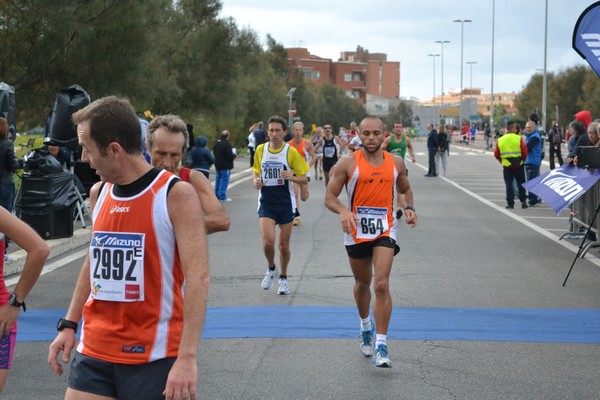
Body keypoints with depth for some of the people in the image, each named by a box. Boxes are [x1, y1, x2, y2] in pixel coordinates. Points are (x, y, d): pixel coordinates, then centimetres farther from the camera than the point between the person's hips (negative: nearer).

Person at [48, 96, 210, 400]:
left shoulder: (175, 194, -12)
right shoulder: (98, 193, 8)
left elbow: (198, 276, -17)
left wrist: (187, 357, -24)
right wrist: (69, 325, 14)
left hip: (155, 355, -5)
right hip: (94, 352, 6)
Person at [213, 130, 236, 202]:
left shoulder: (217, 143, 4)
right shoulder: (227, 144, -21)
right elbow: (230, 156, -23)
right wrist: (234, 154, 0)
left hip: (218, 165, 8)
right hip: (225, 166, -8)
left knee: (218, 180, 16)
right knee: (224, 180, -2)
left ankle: (217, 195, 22)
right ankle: (222, 196, -3)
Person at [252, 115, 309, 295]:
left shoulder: (291, 152, -6)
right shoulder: (260, 150, 2)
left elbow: (304, 179, -3)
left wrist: (292, 177, -23)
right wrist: (255, 181, -5)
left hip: (286, 203, -1)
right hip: (266, 202, 1)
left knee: (284, 245, 6)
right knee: (268, 241, -15)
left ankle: (283, 278, 28)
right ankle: (271, 269, 14)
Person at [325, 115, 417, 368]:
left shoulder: (396, 163, 2)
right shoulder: (348, 164, -6)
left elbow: (405, 189, 19)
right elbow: (330, 197, -5)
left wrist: (409, 208, -2)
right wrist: (343, 211, -26)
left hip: (385, 230, 0)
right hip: (356, 231, 0)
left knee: (381, 285, -15)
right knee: (362, 284, 17)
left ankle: (381, 346, -13)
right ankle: (366, 327, 46)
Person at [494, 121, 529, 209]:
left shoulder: (500, 140, -1)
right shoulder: (519, 139, -9)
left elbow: (496, 154, 1)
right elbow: (524, 152, -9)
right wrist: (522, 160, 9)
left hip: (506, 166, 2)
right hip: (518, 165, -1)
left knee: (509, 184, 7)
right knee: (521, 183, 11)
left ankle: (510, 203, 3)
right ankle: (523, 202, 14)